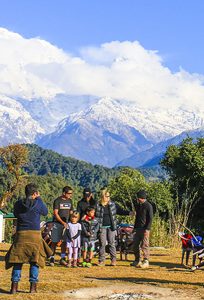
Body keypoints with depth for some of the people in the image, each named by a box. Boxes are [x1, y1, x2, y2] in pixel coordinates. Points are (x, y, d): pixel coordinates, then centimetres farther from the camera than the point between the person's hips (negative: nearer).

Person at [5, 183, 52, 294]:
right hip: (35, 235, -2)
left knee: (17, 260, 7)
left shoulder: (18, 204, 1)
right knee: (35, 260, 8)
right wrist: (39, 199, 16)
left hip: (20, 235, 2)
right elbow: (45, 212, 13)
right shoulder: (38, 203, -6)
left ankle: (14, 285, 1)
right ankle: (33, 286, 7)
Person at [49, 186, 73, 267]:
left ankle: (62, 258, 9)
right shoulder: (57, 201, -7)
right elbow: (55, 213, -11)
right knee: (55, 241, -3)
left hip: (66, 223, 5)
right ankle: (52, 258, 4)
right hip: (57, 223, -5)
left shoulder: (69, 201, 11)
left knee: (64, 241, 4)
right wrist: (63, 222, -19)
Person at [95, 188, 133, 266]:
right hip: (102, 227, -1)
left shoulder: (113, 205, 6)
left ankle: (113, 260, 7)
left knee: (112, 243, 1)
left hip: (111, 227, 1)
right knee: (102, 244, 1)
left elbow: (121, 211, 11)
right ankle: (101, 260, 8)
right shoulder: (98, 206, 1)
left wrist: (128, 213, -2)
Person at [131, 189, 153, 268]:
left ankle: (146, 261, -1)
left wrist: (147, 229, -19)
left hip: (144, 229, -8)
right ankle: (137, 261, 17)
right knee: (135, 245, 8)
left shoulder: (148, 206, -8)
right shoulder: (138, 205, 16)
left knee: (144, 245, -7)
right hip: (138, 228, 8)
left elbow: (150, 218, -12)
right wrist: (135, 227, 19)